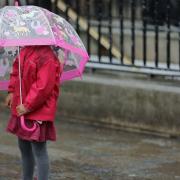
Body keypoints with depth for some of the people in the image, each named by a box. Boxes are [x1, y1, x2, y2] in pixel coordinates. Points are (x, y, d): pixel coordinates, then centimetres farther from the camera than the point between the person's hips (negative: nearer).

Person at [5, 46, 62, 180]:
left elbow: (43, 87, -26)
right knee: (24, 147, 20)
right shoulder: (25, 51, 5)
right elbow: (17, 69, 20)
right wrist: (12, 91, 11)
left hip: (38, 112, -9)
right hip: (22, 108, 10)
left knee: (39, 150, -6)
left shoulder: (47, 57, -23)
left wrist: (28, 106, -22)